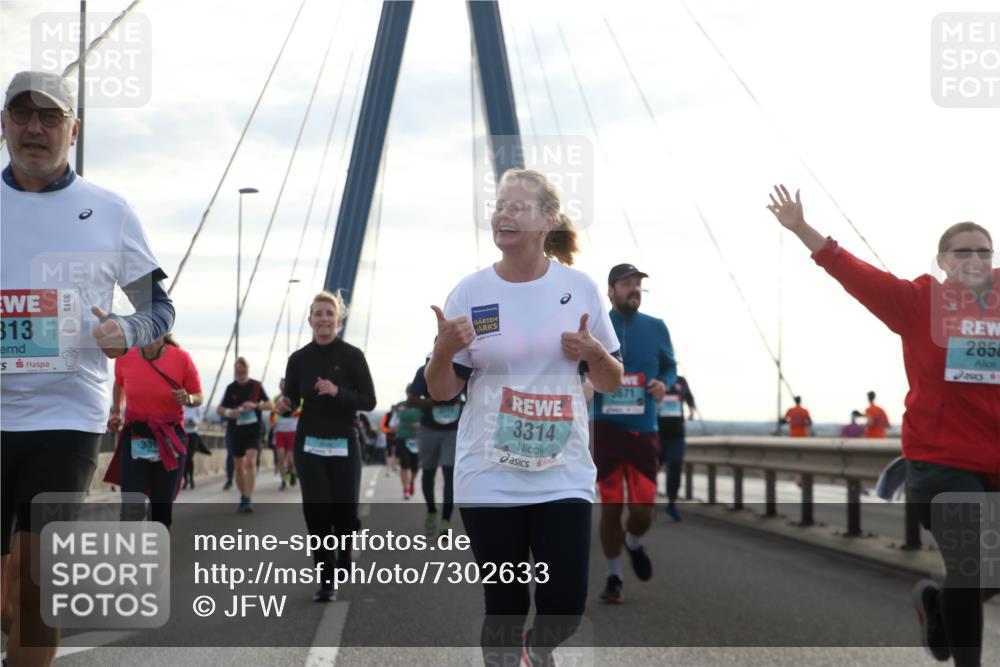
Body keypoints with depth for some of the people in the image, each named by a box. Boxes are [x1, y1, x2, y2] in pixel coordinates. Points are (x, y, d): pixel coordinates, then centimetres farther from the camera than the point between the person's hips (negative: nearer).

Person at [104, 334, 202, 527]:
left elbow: (198, 397, 2)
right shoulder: (124, 357, -3)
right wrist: (116, 413, 13)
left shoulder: (181, 358, -9)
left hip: (169, 439, 0)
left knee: (162, 506, 6)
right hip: (134, 438, 0)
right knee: (132, 508, -12)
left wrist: (188, 399, -19)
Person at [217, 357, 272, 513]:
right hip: (236, 431, 3)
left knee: (250, 462, -18)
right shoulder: (231, 388, 4)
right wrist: (228, 413, -16)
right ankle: (243, 497, 25)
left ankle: (248, 499, -21)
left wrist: (255, 405, -18)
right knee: (239, 466, 9)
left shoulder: (256, 386, 0)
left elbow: (270, 405, 0)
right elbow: (220, 409, 7)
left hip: (253, 430, -3)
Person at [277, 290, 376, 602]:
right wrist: (284, 404, -13)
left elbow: (369, 400, -6)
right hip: (309, 445, 1)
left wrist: (337, 392, -21)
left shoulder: (352, 356, -5)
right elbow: (291, 400, 10)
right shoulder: (298, 359, 2)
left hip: (344, 444, -1)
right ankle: (326, 580, 4)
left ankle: (344, 551, 37)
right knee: (316, 511, -7)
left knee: (345, 510, 1)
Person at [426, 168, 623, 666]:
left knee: (565, 605, -1)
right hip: (489, 480, -1)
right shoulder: (470, 292, -3)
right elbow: (441, 392, 2)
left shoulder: (580, 288, 0)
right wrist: (445, 350, -19)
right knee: (503, 606, 3)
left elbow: (611, 382, 9)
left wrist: (593, 352, -13)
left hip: (563, 476, 1)